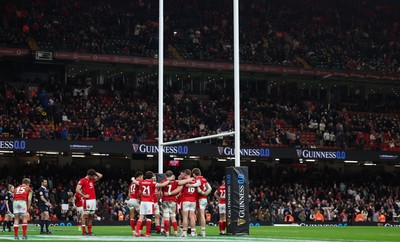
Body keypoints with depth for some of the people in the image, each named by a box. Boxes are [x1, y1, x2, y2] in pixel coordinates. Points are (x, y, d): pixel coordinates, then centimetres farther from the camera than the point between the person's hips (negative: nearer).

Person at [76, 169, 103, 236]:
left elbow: (100, 176, 22)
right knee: (85, 216, -5)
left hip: (93, 200, 7)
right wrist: (84, 196, -13)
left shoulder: (92, 180, 16)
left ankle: (89, 231, 12)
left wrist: (94, 172, 11)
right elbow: (77, 190, -14)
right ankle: (84, 231, -3)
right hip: (87, 201, -7)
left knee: (91, 216, 9)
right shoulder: (82, 180, -7)